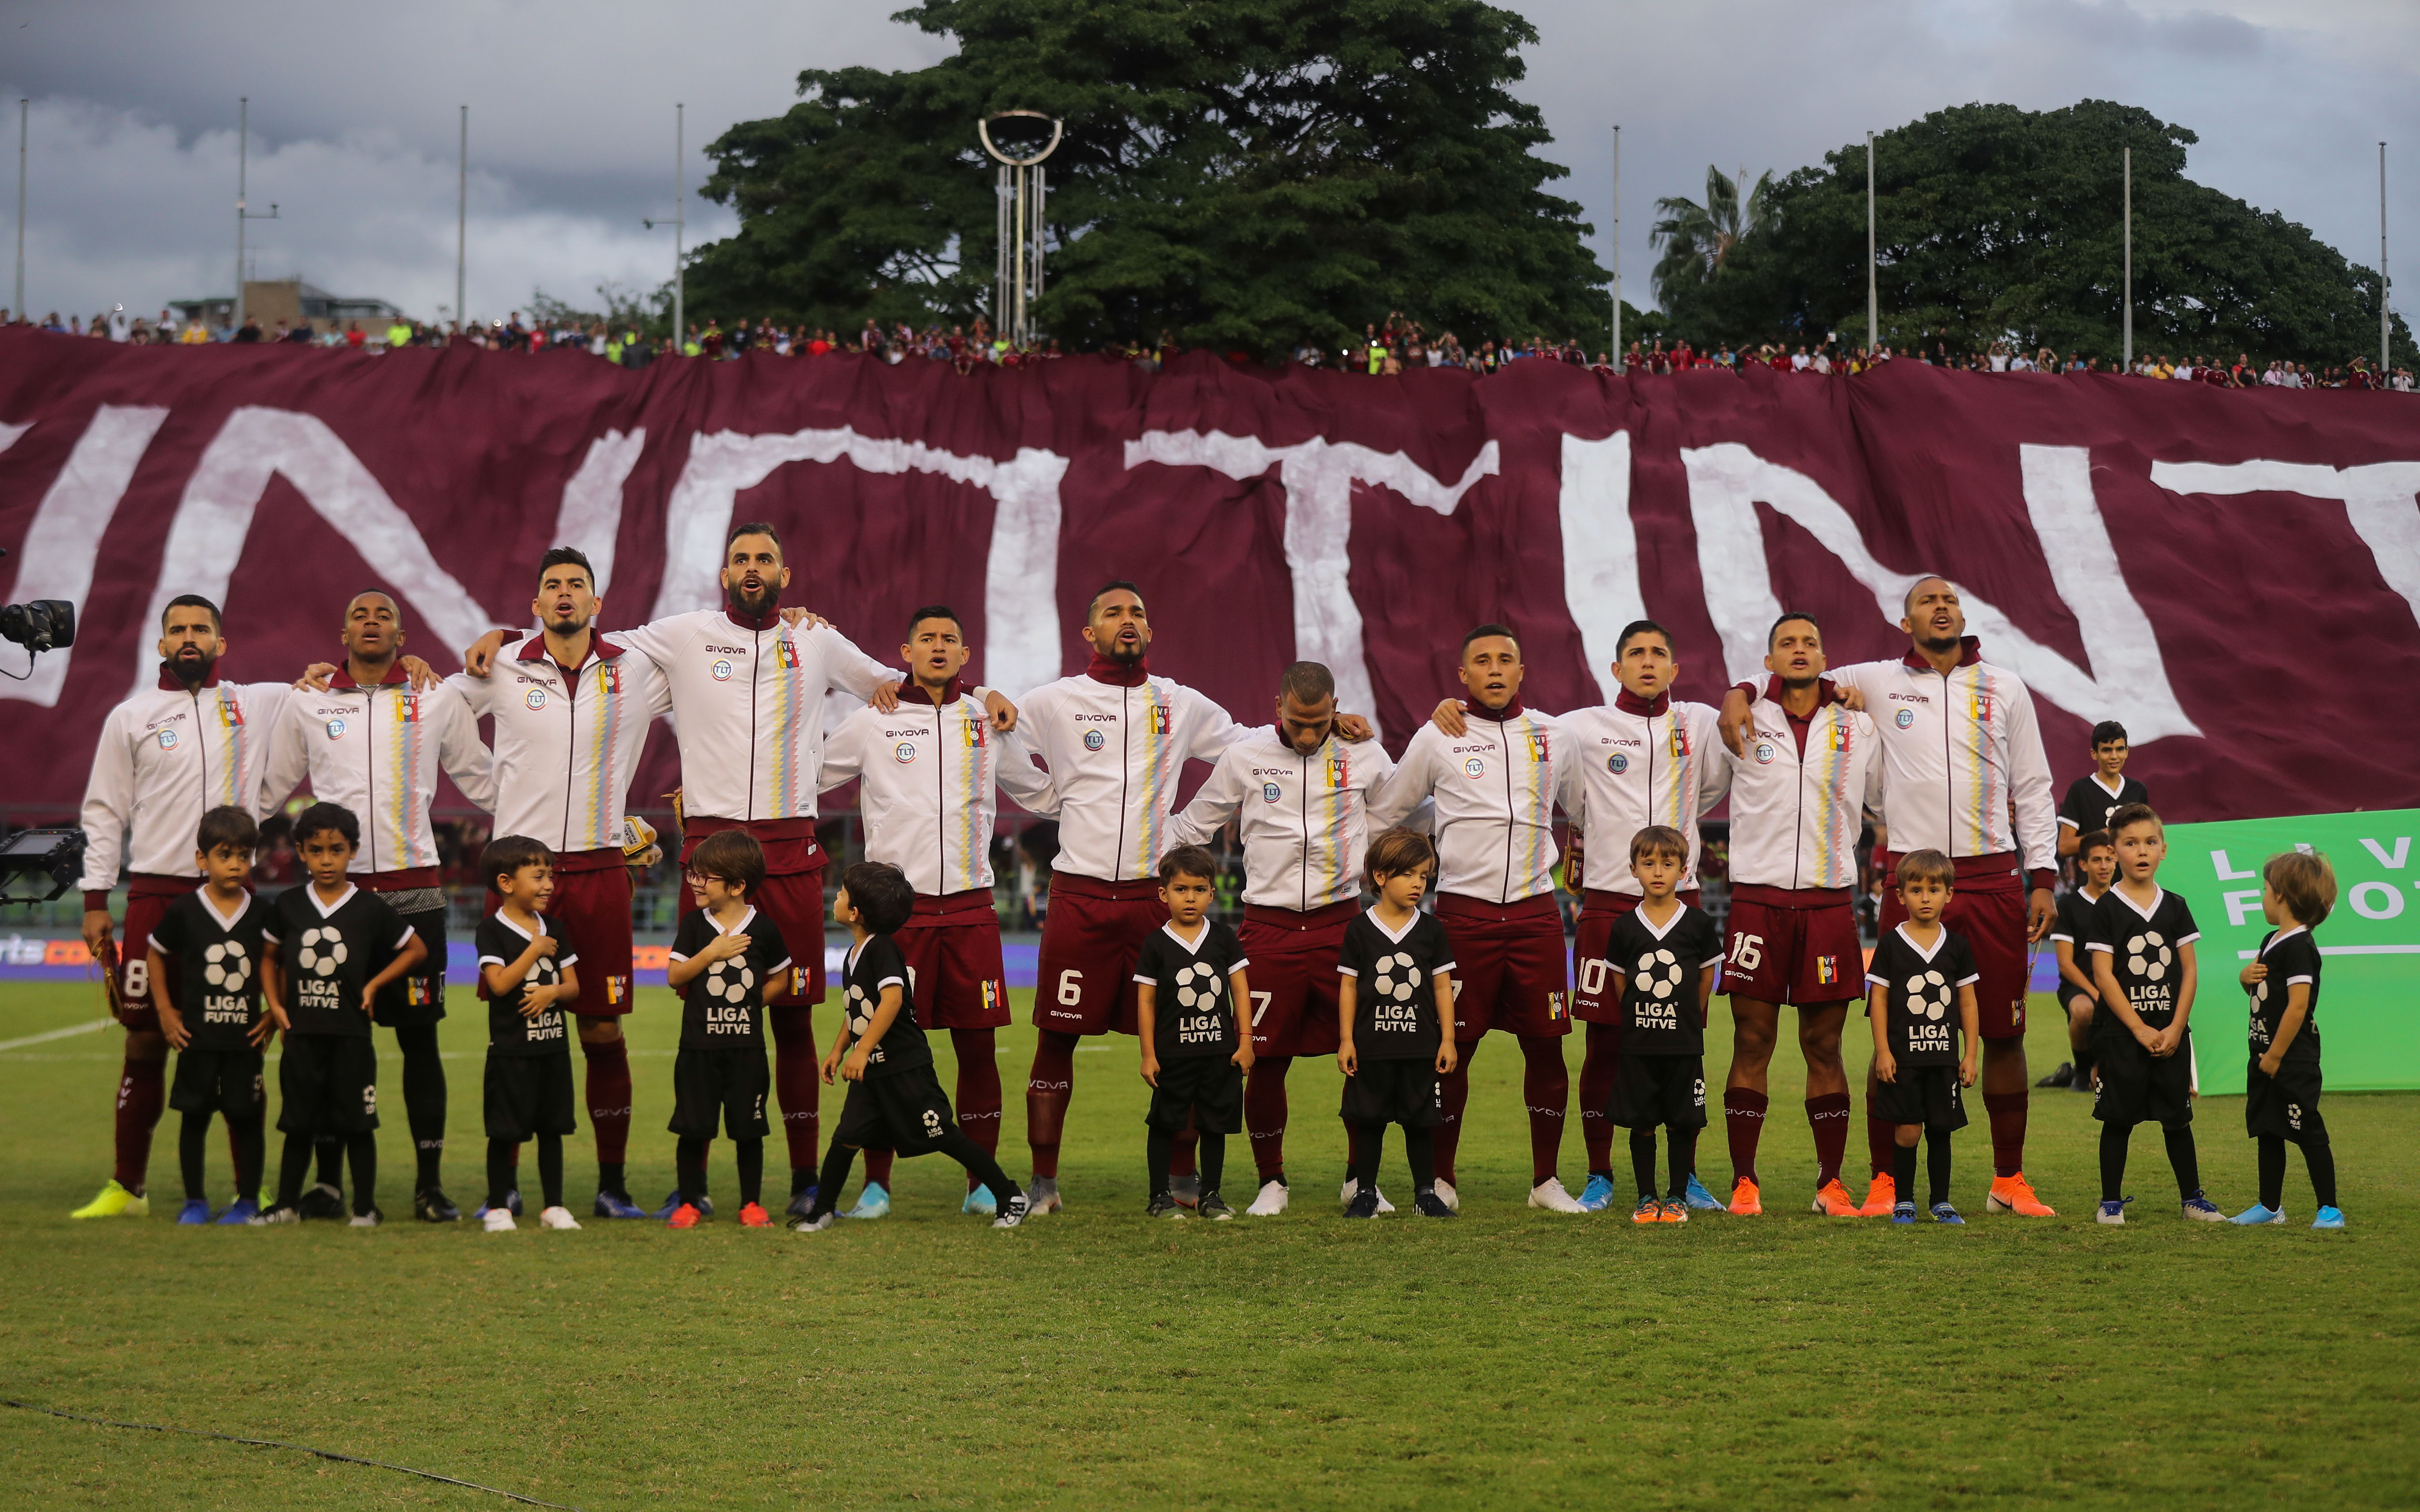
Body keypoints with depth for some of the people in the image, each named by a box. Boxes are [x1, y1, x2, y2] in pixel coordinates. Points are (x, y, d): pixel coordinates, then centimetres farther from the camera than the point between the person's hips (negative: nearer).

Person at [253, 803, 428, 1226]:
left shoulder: (369, 907, -2)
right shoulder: (289, 905, 5)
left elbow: (417, 950, 7)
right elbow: (270, 957, 18)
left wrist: (374, 985, 0)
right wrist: (275, 1004, 6)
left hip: (351, 1033, -2)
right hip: (302, 1032, 2)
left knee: (357, 1122, 2)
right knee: (298, 1123, 9)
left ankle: (365, 1207, 10)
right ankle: (287, 1204, 18)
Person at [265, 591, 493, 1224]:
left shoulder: (438, 701, 8)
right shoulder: (307, 704, 10)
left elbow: (484, 781, 17)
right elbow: (269, 788, 20)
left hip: (415, 891, -1)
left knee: (419, 1036, 0)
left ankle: (430, 1183, 4)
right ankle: (327, 1180, 11)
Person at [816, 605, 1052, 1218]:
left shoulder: (988, 721, 11)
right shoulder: (872, 723, 5)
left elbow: (1039, 790, 29)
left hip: (970, 908, 2)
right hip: (897, 905, -2)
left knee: (978, 1047, 3)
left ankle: (982, 1184, 13)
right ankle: (876, 1184, 9)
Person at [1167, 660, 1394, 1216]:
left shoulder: (1364, 755, 3)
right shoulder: (1245, 757, 2)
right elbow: (1191, 826, 14)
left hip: (1341, 924, 1)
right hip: (1270, 928, -1)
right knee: (1266, 1061, 0)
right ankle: (1270, 1182, 18)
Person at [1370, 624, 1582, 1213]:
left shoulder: (1552, 737, 10)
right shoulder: (1437, 738, 3)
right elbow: (1383, 811, 13)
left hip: (1536, 910, 2)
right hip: (1463, 913, -2)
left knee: (1546, 1047, 2)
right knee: (1453, 1049, 0)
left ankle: (1545, 1179, 13)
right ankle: (1440, 1178, 12)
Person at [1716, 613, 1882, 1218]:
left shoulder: (1858, 730, 9)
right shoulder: (1744, 725, 4)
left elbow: (1887, 804, 21)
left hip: (1829, 900, 1)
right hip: (1757, 899, -1)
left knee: (1825, 1046, 4)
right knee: (1752, 1042, -1)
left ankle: (1831, 1182, 9)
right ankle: (1744, 1181, 4)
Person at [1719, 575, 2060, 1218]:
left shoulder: (2004, 689, 10)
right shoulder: (1876, 682, 6)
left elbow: (2032, 791, 12)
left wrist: (2042, 879, 5)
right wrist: (1740, 693, -5)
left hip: (1994, 877, 1)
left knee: (2004, 1033, 5)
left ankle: (2009, 1181, 15)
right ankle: (1884, 1182, 6)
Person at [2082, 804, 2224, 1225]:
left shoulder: (2175, 907, 6)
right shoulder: (2108, 909, -4)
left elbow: (2190, 971, 5)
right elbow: (2103, 974, -8)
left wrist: (2175, 1028, -5)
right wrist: (2139, 1029, -12)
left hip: (2171, 1032, 3)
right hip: (2122, 1032, -3)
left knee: (2177, 1117, 8)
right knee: (2118, 1118, 1)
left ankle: (2192, 1198, 18)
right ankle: (2111, 1201, 9)